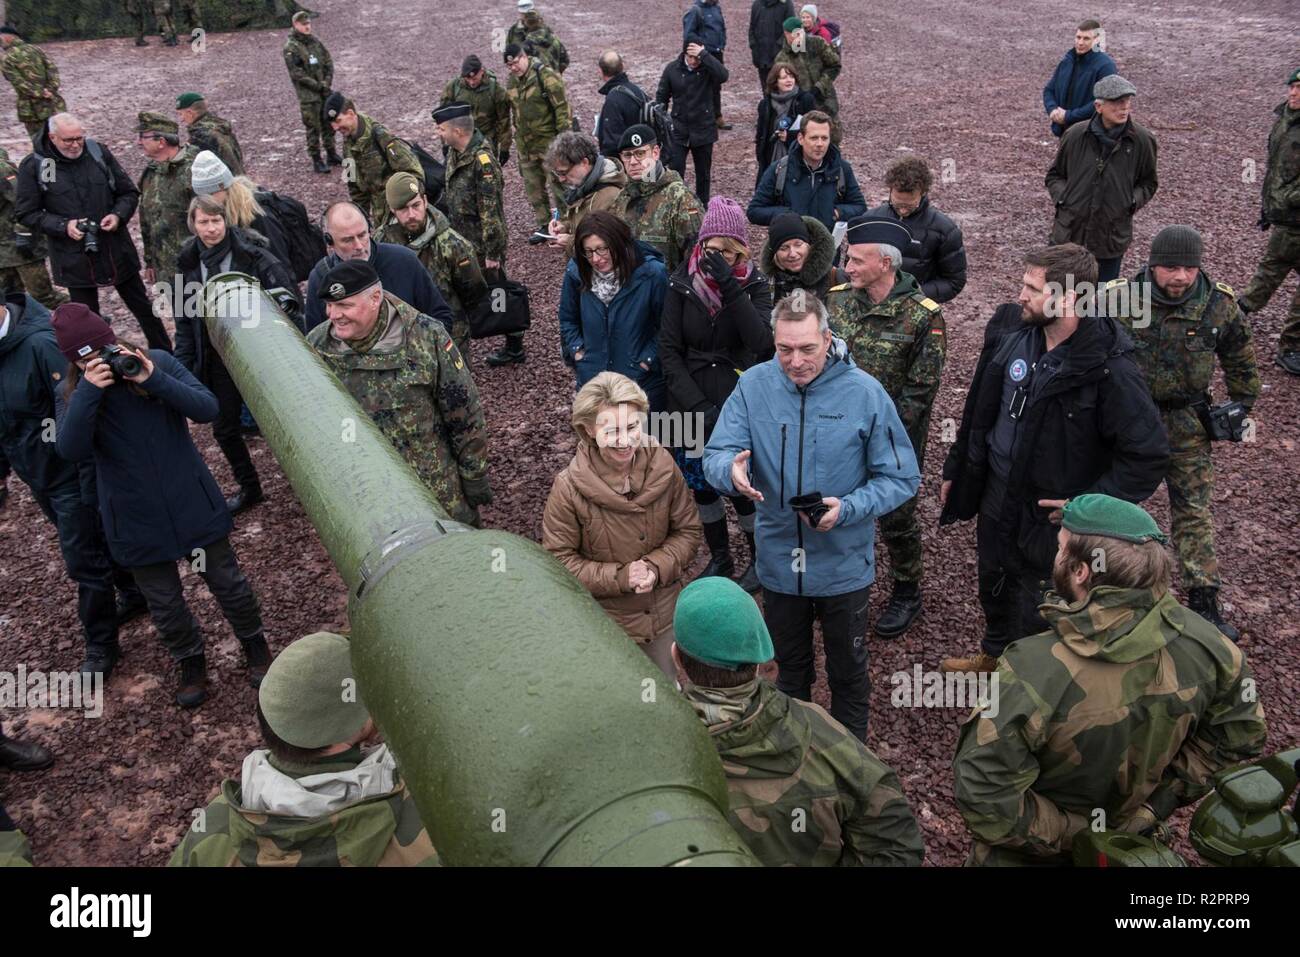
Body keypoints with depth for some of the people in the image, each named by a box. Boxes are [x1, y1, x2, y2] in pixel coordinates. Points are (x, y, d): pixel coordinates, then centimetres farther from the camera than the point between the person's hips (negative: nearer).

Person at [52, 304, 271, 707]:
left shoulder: (158, 362, -9)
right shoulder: (75, 390, -5)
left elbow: (208, 408, -18)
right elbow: (69, 450, -21)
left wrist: (154, 381, -29)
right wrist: (89, 392, -31)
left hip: (193, 505, -1)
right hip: (137, 521, 1)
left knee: (228, 584, 13)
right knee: (164, 605, 15)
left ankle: (254, 644, 38)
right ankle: (191, 662, 40)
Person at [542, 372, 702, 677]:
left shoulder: (662, 466, -15)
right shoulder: (569, 488, -23)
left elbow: (688, 530, -3)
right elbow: (558, 560, -15)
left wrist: (657, 566, -21)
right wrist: (620, 577, -25)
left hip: (664, 613, 3)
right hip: (606, 622, -3)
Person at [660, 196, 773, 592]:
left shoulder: (755, 285, -7)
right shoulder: (682, 284, -5)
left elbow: (762, 344, -22)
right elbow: (669, 351, -5)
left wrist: (731, 288, -28)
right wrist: (699, 407, -13)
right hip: (693, 406, 2)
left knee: (742, 488, 2)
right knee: (702, 486, 15)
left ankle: (761, 558, 28)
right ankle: (720, 558, 37)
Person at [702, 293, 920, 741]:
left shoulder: (865, 393, -17)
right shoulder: (754, 385, -12)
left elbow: (901, 478, -12)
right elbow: (716, 453, -13)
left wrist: (848, 508, -28)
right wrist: (731, 469, -37)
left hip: (844, 565, -2)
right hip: (779, 561, 2)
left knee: (848, 672, 21)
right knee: (790, 667, 25)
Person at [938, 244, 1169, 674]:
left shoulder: (1109, 368, -26)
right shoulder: (1010, 330, -8)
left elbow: (1150, 454, -21)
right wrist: (955, 470, 10)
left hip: (1051, 514, -6)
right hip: (995, 497, 6)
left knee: (1033, 611, 12)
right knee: (993, 585, 27)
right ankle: (994, 655, 54)